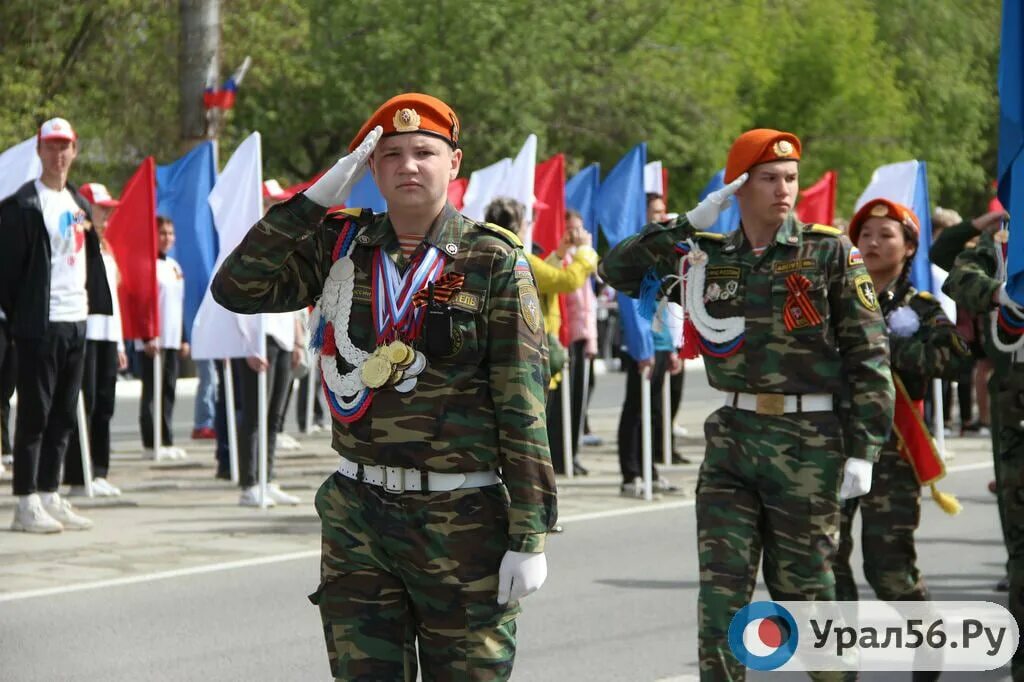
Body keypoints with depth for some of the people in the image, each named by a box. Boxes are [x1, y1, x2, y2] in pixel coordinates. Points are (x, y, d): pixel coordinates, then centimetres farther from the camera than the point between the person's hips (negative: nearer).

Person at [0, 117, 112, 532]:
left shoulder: (79, 204, 16)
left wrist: (93, 304, 11)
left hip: (75, 322, 7)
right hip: (40, 325, -7)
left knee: (63, 416, 10)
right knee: (34, 415, -4)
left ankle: (50, 496, 17)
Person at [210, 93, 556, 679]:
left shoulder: (495, 262, -5)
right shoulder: (342, 246, 7)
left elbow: (522, 409, -8)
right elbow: (238, 289, -2)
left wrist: (530, 537, -12)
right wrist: (315, 199, -6)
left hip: (461, 521, -4)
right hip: (358, 515, 4)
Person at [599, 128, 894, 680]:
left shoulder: (831, 253, -3)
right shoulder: (708, 256, 7)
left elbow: (869, 356, -4)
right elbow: (618, 271, 5)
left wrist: (863, 450, -9)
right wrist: (688, 225, -6)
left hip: (808, 443, -3)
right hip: (730, 441, 3)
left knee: (802, 587, 6)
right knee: (722, 588, -2)